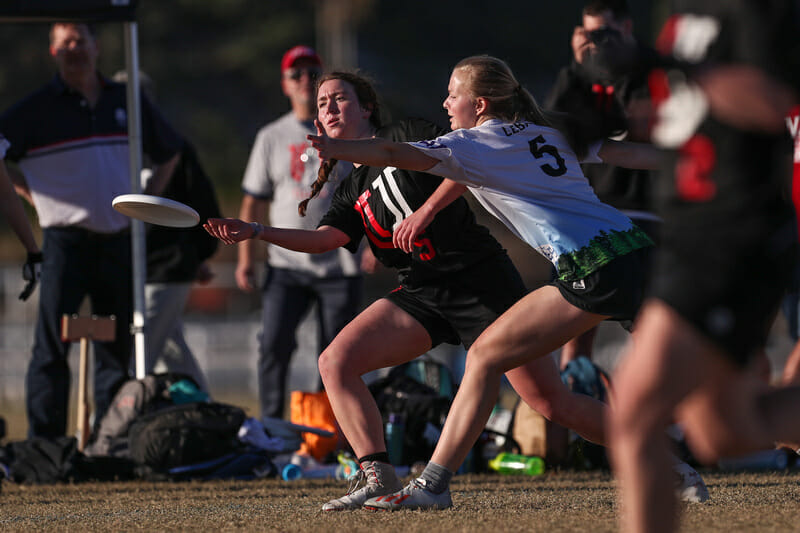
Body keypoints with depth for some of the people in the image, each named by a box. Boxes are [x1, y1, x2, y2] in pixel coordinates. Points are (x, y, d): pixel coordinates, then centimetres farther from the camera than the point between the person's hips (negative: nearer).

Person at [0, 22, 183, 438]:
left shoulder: (126, 102, 11)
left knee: (118, 349, 7)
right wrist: (37, 197, -3)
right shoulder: (36, 109, -2)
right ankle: (45, 444, -6)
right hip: (66, 241, -4)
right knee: (52, 347, -7)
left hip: (120, 242, 4)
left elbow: (169, 153, 24)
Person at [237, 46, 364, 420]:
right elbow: (253, 202, 12)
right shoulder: (271, 137, 11)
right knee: (274, 345, -11)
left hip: (339, 265, -1)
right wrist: (245, 257, 4)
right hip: (286, 264, 1)